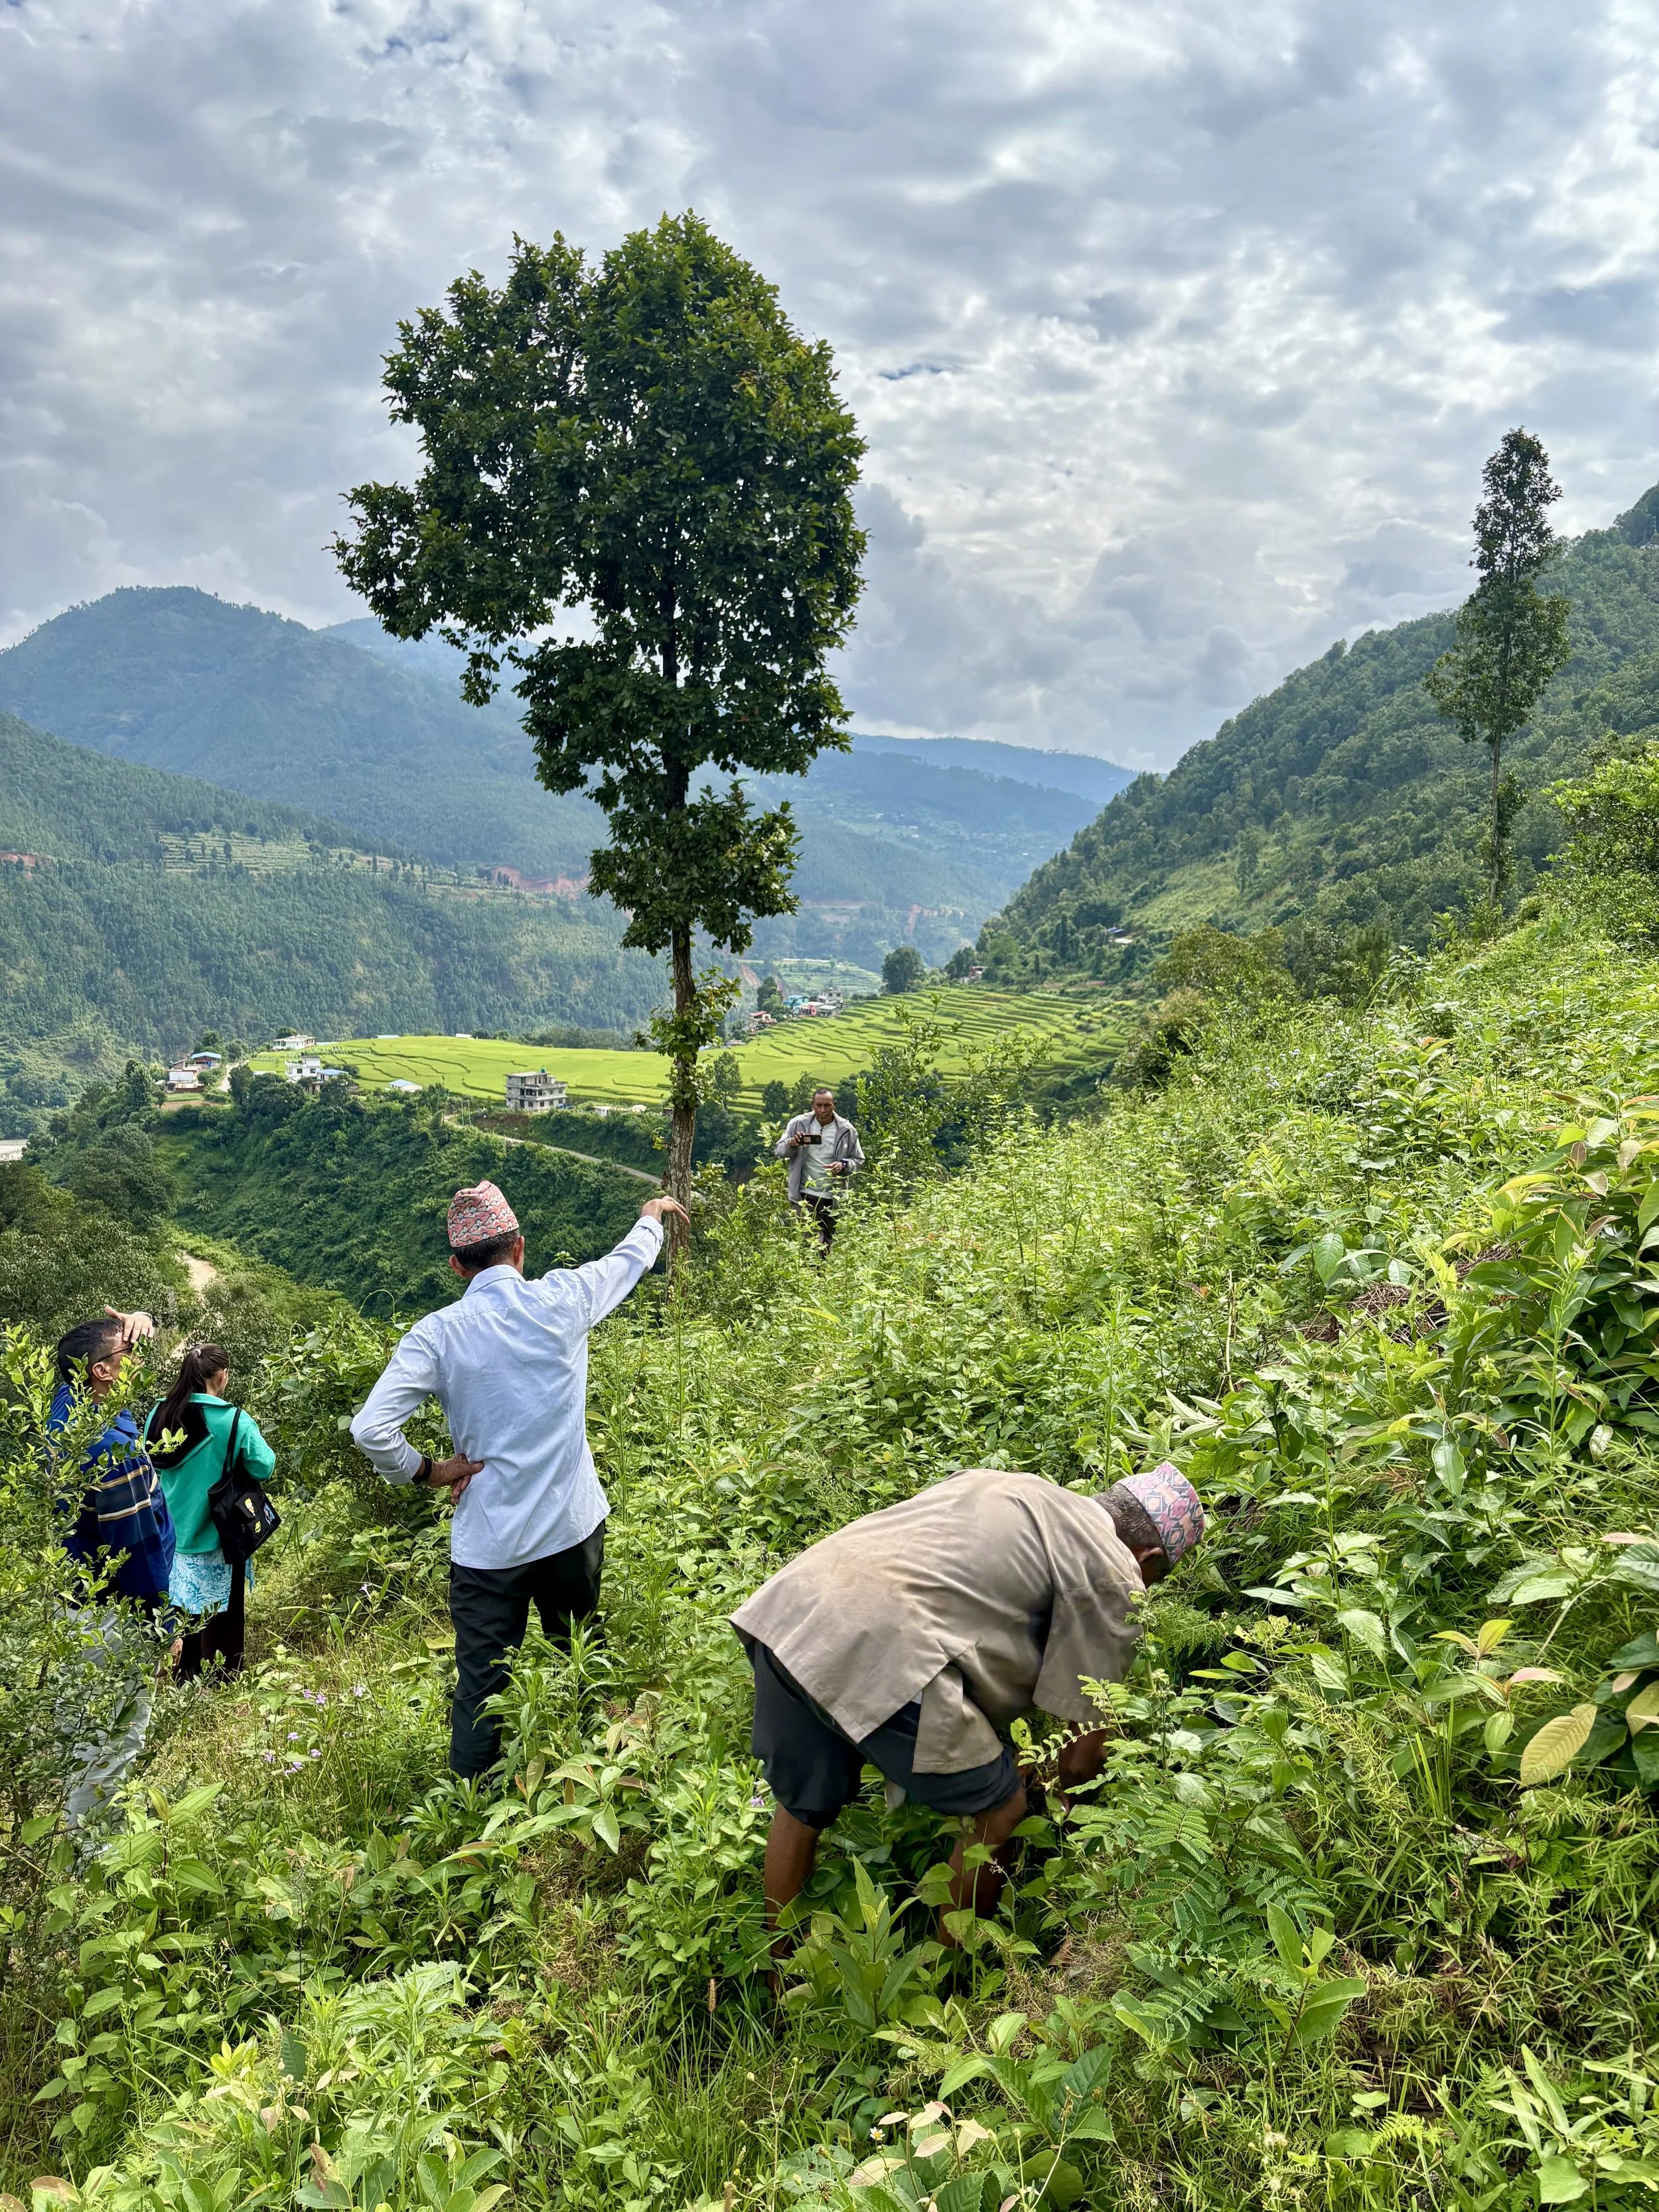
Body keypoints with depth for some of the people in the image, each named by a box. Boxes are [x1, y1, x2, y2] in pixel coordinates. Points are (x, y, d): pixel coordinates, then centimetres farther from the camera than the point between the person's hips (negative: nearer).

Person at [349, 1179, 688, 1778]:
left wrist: (426, 1471, -2)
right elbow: (630, 1259, 14)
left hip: (487, 1544, -2)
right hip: (572, 1527, 2)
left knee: (481, 1691, 6)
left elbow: (371, 1428, -19)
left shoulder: (436, 1334, -10)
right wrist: (652, 1213, 34)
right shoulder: (559, 1300, -6)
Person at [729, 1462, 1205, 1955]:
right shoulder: (1113, 1578, 8)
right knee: (999, 1812, 14)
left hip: (786, 1602, 8)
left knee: (803, 1808, 28)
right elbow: (1082, 1750, 13)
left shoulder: (1000, 1485, 30)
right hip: (876, 1649, -8)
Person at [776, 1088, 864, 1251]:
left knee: (828, 1243, 15)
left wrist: (843, 1165, -17)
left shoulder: (846, 1130, -1)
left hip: (833, 1198, 2)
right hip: (805, 1195, -2)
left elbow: (859, 1160, 5)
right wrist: (791, 1145, -21)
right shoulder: (799, 1124, -2)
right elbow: (779, 1150, 2)